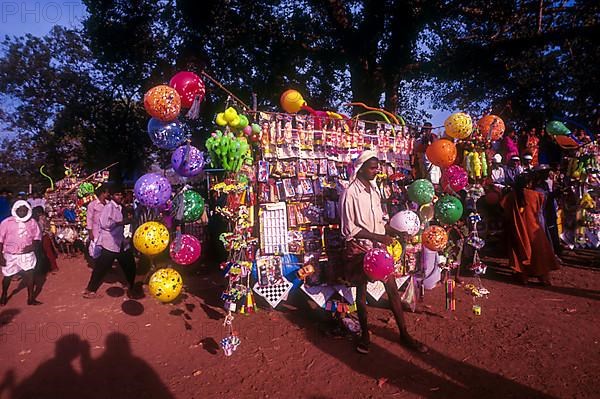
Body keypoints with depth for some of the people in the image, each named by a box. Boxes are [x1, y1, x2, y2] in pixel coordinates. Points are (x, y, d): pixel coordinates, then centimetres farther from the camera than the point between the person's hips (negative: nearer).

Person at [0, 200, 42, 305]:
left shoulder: (32, 222, -3)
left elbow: (37, 236, 5)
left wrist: (32, 246, -14)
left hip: (27, 254, 1)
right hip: (10, 255, -1)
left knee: (30, 274, -3)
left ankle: (31, 298, 9)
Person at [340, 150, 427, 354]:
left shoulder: (374, 190, 8)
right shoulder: (350, 193, -14)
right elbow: (349, 229, -17)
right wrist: (378, 237, -20)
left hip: (379, 247, 6)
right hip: (360, 249, -6)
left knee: (393, 289, 9)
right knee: (361, 292, 9)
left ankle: (404, 334, 22)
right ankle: (365, 335, 25)